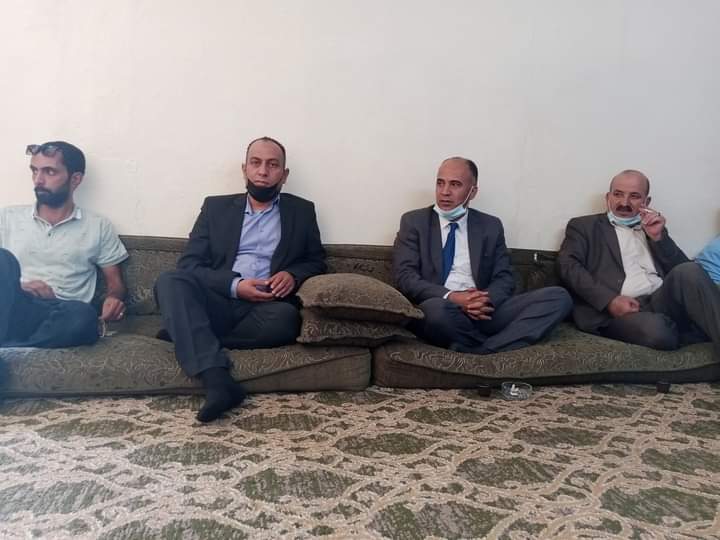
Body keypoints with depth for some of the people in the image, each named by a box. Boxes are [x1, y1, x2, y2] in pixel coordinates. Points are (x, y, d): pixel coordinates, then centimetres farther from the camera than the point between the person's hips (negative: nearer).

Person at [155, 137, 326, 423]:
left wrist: (293, 275, -8)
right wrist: (234, 285, -13)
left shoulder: (302, 211, 15)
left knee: (285, 318, -35)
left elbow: (317, 261, 16)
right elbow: (188, 263, 5)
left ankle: (184, 335, -17)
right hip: (218, 302, 1)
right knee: (170, 281, -27)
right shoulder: (216, 206, 13)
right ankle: (217, 379, -37)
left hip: (266, 308, -1)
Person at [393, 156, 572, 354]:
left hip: (482, 311, 3)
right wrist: (451, 297, -19)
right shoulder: (414, 221, 7)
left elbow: (504, 277, 10)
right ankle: (493, 347, -12)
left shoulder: (491, 226, 15)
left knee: (559, 297, -16)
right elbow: (405, 277, -4)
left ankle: (482, 351, -26)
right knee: (437, 309, -40)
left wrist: (487, 300, -15)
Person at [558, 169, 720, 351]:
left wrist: (658, 236, 2)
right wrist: (610, 300, -17)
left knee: (688, 271, -27)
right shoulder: (584, 226, 13)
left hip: (662, 302, 4)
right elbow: (569, 266, -4)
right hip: (618, 309, -3)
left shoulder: (653, 228, 27)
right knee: (656, 331, -35)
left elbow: (681, 270, 17)